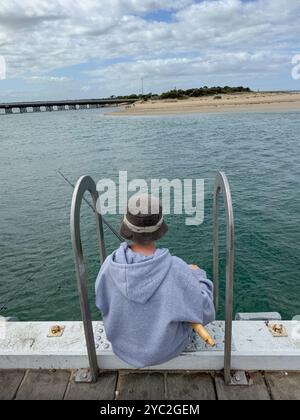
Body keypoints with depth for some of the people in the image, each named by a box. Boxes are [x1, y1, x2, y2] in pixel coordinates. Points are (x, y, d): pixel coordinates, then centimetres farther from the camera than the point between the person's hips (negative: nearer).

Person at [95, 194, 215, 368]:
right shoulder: (176, 269, -35)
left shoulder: (110, 265, -27)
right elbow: (205, 312, -21)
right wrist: (198, 275, -6)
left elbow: (103, 303, -7)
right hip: (166, 348, -2)